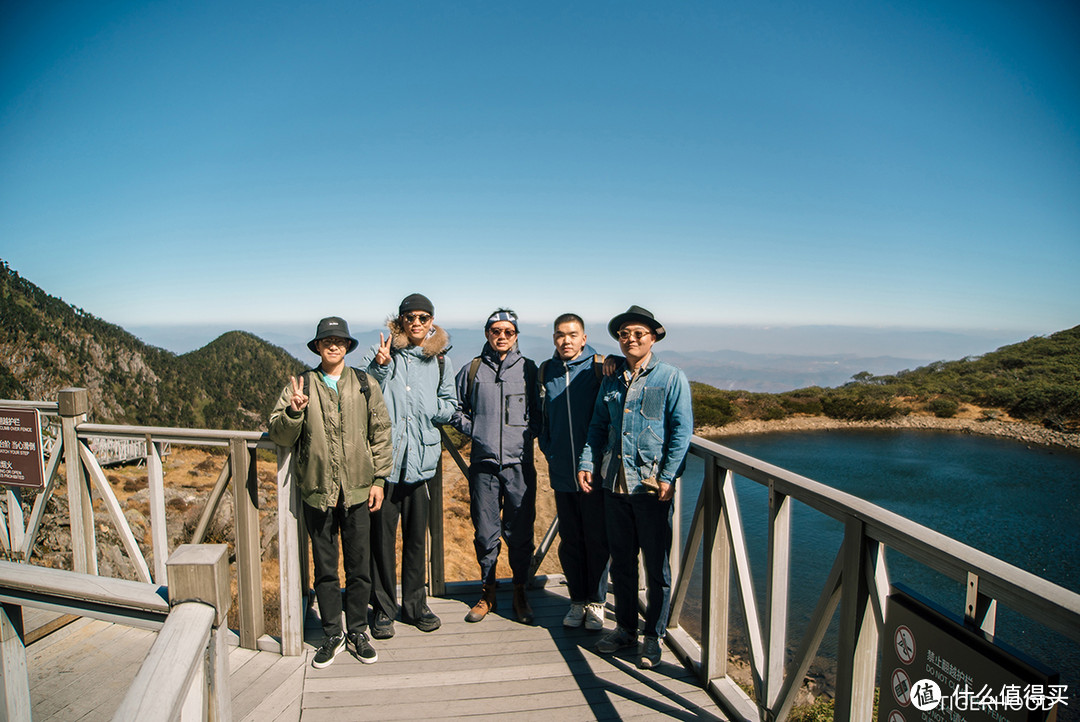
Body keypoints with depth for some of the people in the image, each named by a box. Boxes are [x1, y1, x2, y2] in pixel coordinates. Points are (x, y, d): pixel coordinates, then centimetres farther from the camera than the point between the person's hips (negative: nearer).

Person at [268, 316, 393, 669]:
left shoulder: (365, 384, 3)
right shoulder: (300, 385, 2)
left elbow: (380, 432, 5)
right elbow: (280, 436, 0)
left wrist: (379, 479, 0)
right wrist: (293, 412, -21)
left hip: (358, 490, 0)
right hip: (317, 491, 0)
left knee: (359, 567, 9)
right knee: (325, 568, 12)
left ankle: (358, 632, 27)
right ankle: (332, 635, 29)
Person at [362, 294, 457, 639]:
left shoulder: (440, 360, 7)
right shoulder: (380, 353, -2)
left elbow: (450, 404, 16)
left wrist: (432, 411, -4)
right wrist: (380, 368, -22)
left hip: (421, 458, 3)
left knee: (416, 536, 13)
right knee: (382, 535, 5)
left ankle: (415, 605, 29)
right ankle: (383, 608, 22)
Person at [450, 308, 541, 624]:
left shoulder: (528, 369, 5)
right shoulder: (471, 370, 7)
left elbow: (540, 412, 12)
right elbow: (456, 410, 16)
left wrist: (528, 433, -3)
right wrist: (474, 430, 3)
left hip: (519, 462, -1)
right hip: (483, 462, 1)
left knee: (520, 532, 4)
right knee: (485, 532, 9)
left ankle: (520, 592, 22)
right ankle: (488, 592, 26)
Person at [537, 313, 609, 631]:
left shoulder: (600, 369, -6)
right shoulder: (545, 372, 5)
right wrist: (549, 450, 6)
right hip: (561, 472, 3)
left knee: (596, 539, 8)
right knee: (570, 539, 13)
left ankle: (596, 602, 24)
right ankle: (577, 601, 29)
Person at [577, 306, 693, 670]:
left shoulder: (671, 378, -2)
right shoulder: (611, 380, 12)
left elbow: (682, 431, -6)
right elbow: (598, 426, 16)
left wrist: (667, 477, -14)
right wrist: (586, 463, 4)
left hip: (652, 485, -4)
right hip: (615, 484, 5)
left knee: (657, 566, 7)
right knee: (620, 561, 15)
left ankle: (653, 637, 24)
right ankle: (625, 627, 32)